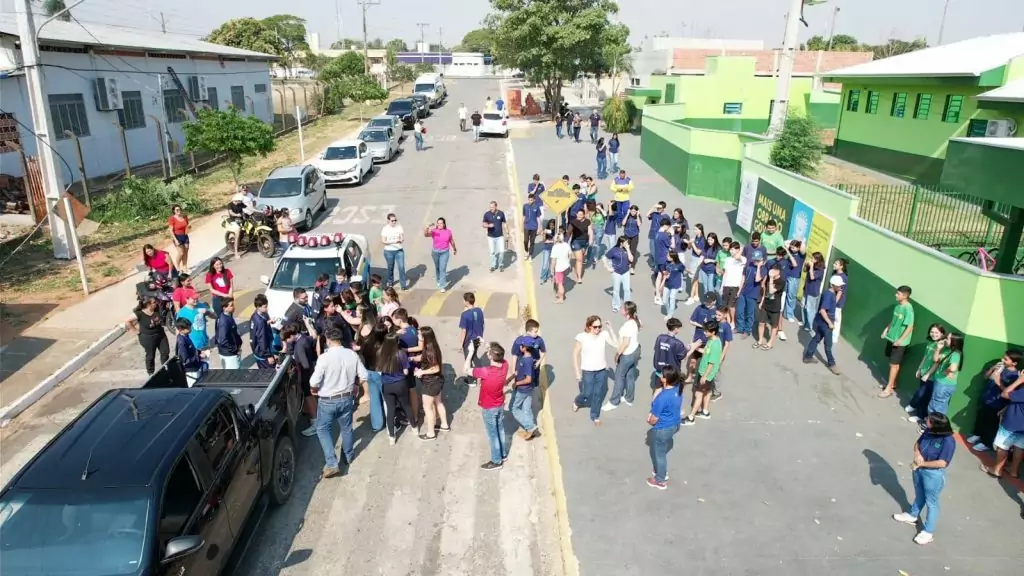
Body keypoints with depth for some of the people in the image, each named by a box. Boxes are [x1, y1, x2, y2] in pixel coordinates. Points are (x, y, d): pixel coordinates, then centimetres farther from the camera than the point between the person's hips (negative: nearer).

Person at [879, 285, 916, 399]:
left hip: (899, 341, -8)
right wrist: (886, 329, 11)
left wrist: (900, 340, -23)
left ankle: (889, 388, 8)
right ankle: (892, 384, 31)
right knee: (891, 362, 17)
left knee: (894, 364, 0)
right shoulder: (897, 305, 2)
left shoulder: (908, 308, -23)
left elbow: (910, 327, -22)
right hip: (891, 338, 8)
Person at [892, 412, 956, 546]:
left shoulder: (948, 441, -30)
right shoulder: (928, 431, -11)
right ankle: (912, 516, 51)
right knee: (919, 495, 29)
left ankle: (928, 532, 27)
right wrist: (917, 454, -17)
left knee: (931, 502, 12)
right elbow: (917, 444, 3)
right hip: (919, 469, 6)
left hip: (933, 475, -6)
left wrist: (921, 464, -21)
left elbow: (941, 463, -29)